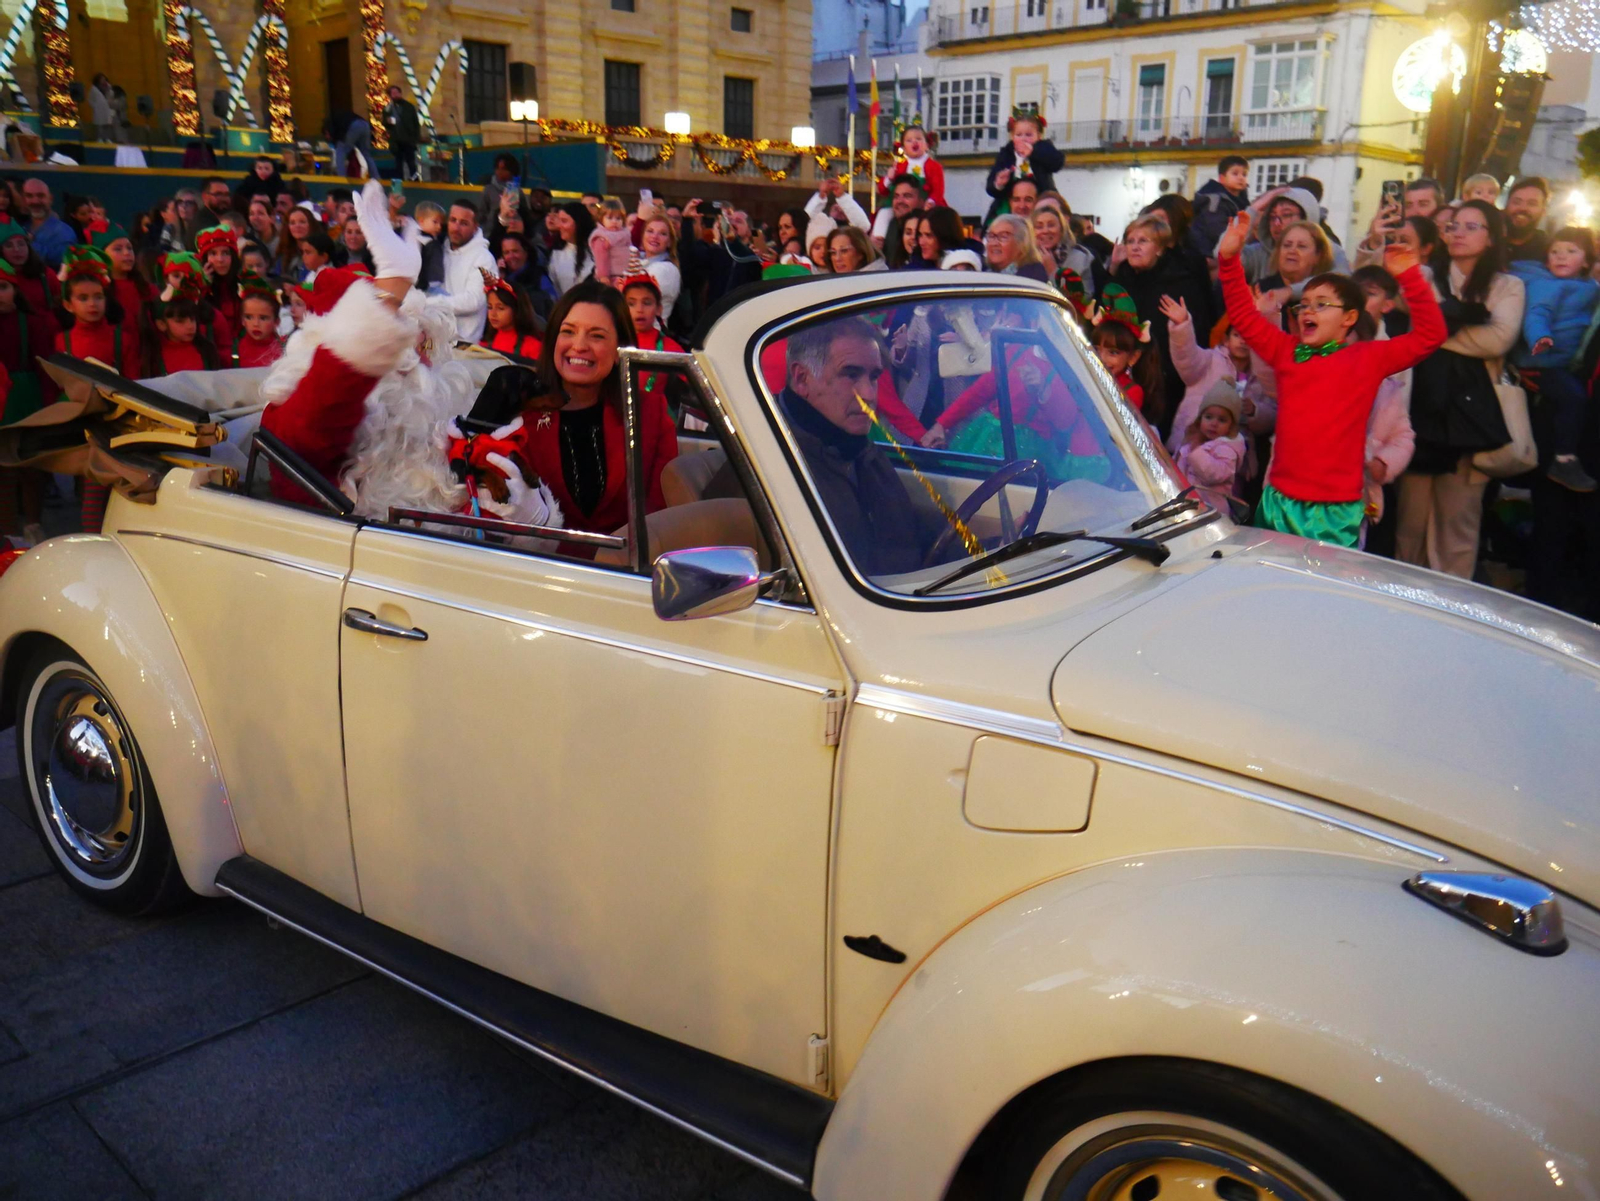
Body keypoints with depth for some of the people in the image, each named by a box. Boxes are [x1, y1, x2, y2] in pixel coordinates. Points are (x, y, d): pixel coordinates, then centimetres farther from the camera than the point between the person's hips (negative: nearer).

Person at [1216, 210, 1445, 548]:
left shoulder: (1369, 357, 4)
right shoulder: (1286, 351, 10)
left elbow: (1430, 335, 0)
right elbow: (1243, 316, 10)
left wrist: (1410, 278, -9)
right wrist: (1229, 258, 1)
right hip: (1279, 500, 3)